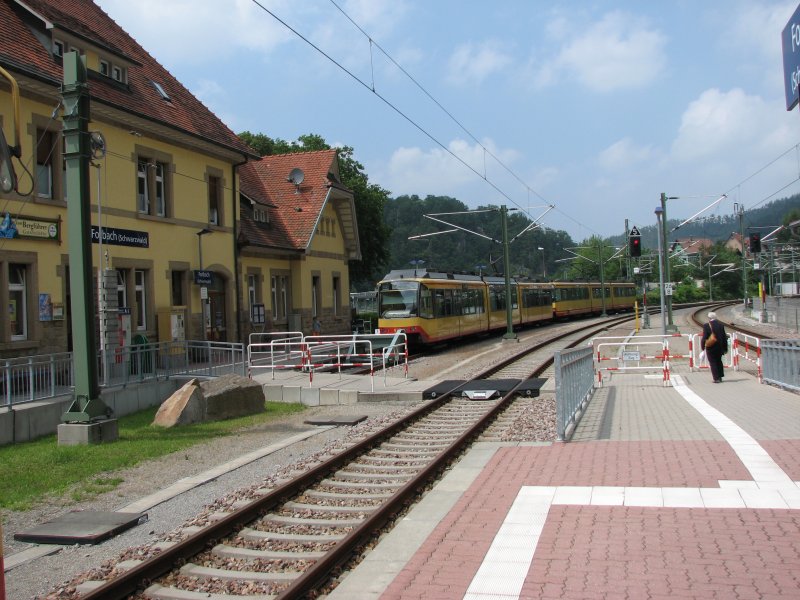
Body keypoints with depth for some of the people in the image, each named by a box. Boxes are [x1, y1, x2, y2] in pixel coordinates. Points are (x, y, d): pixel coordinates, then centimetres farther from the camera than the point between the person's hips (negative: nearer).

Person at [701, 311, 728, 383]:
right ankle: (720, 376, 24)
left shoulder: (706, 326, -13)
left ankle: (716, 378, -2)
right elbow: (724, 337, 4)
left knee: (713, 362, 3)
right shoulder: (721, 325, 0)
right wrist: (725, 348, 10)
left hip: (710, 348, -4)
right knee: (719, 361, 20)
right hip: (720, 347, 4)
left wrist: (702, 346, -4)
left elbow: (704, 337, -15)